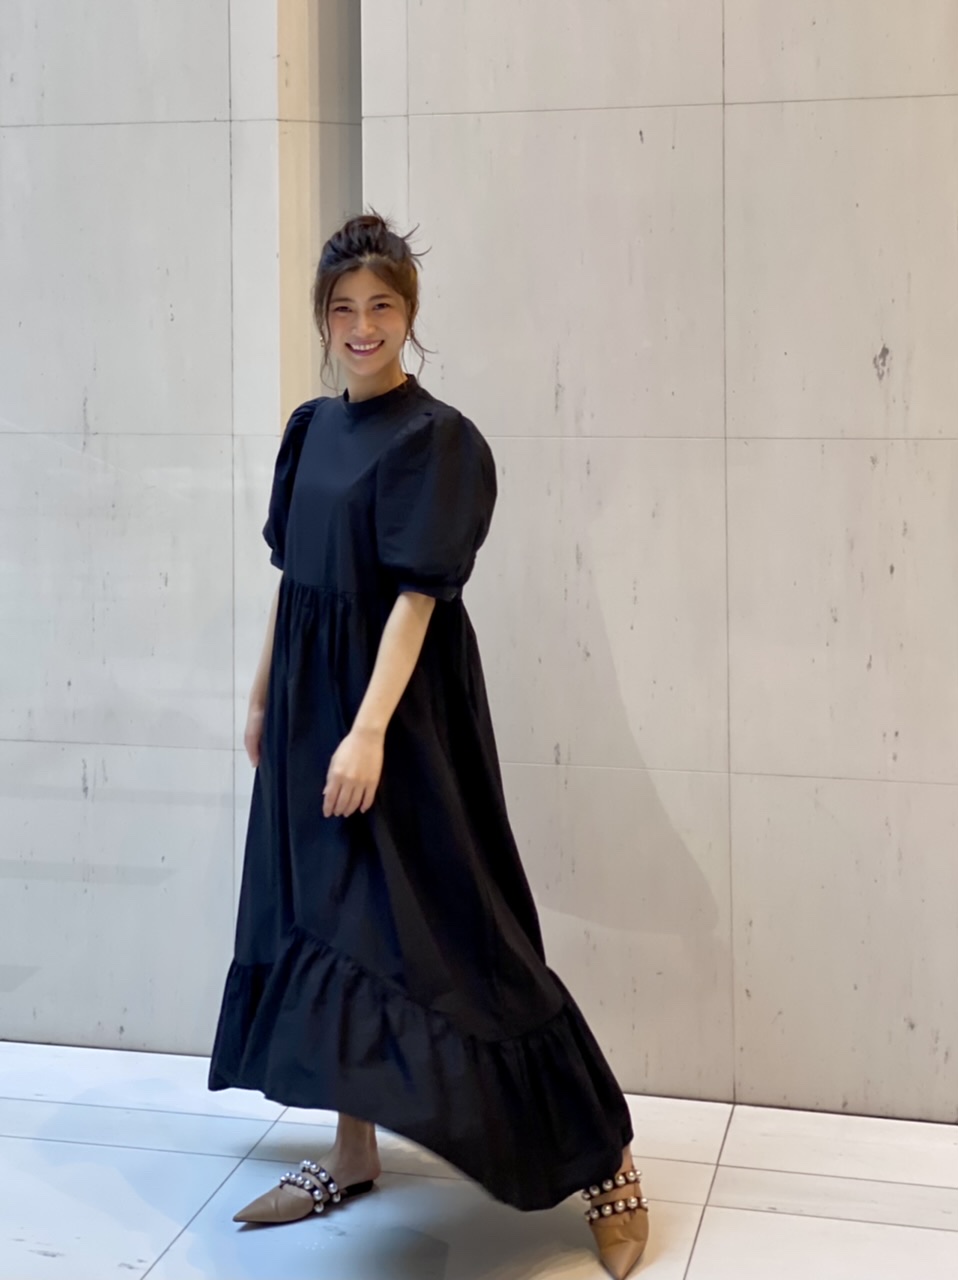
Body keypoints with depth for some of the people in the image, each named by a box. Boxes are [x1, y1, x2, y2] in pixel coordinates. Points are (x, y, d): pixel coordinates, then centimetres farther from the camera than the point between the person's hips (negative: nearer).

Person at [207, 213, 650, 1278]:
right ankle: (354, 1156, 26)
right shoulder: (311, 429, 10)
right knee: (324, 921, 12)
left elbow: (416, 593, -20)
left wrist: (368, 732, -26)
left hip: (402, 710, -8)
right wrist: (264, 694, 17)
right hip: (310, 704, 8)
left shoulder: (436, 441, -13)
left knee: (442, 930, -7)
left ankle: (605, 1160, 5)